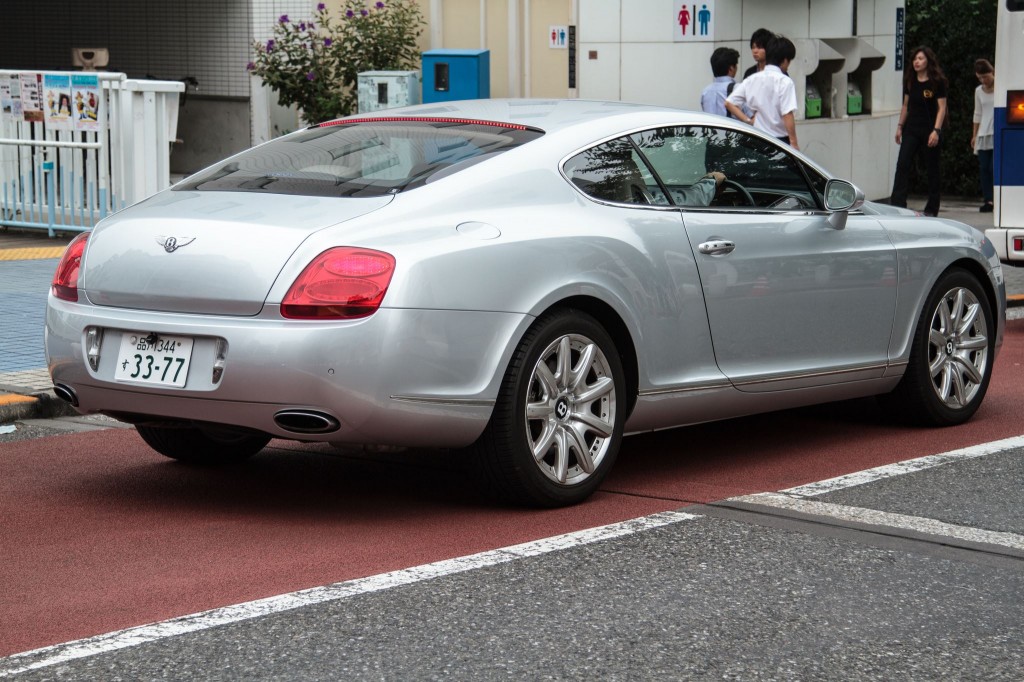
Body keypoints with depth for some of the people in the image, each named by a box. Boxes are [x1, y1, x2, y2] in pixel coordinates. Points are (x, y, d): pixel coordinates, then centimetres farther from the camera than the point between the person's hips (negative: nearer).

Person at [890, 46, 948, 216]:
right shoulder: (910, 81, 8)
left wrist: (936, 131, -17)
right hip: (911, 129, 4)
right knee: (902, 165, -9)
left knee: (932, 169, 4)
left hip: (929, 130, -4)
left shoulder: (937, 82, -7)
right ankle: (897, 204, -12)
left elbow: (942, 108, -9)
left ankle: (932, 208, 12)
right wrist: (900, 126, 12)